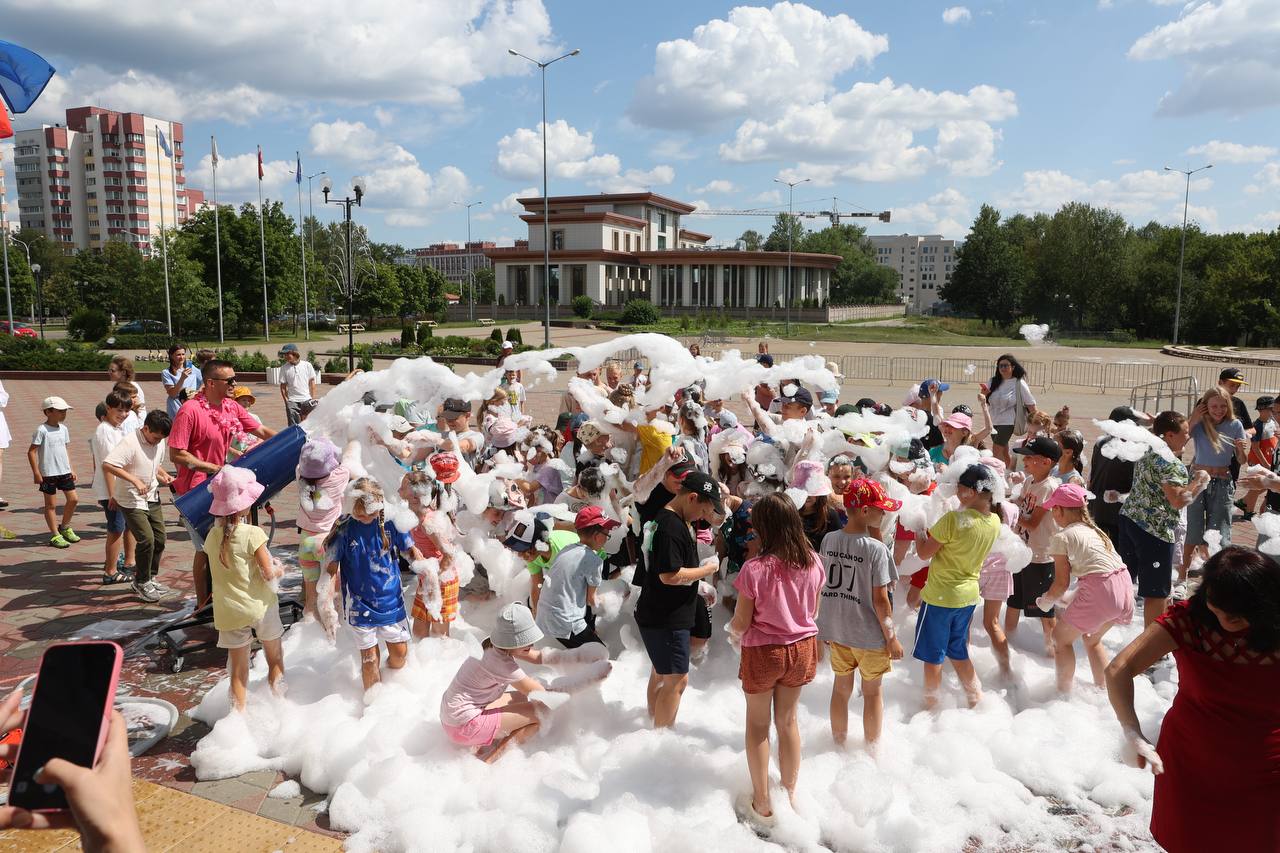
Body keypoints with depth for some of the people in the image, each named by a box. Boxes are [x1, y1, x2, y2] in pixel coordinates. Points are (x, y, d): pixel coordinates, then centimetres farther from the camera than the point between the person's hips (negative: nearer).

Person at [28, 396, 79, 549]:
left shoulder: (64, 429, 8)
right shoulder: (42, 430, -12)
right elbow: (31, 452, -12)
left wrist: (71, 469, 14)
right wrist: (36, 472, -14)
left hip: (64, 471, 6)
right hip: (48, 473, -6)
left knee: (73, 499, 6)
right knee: (51, 504, 3)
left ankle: (65, 527, 26)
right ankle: (55, 535, 10)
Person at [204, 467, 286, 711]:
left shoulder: (212, 535, -4)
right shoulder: (253, 534, -18)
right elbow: (268, 573, -16)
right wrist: (278, 570, 4)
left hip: (229, 613, 3)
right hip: (261, 606, -3)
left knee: (238, 670, 13)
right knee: (275, 660, 18)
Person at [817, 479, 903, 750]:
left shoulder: (828, 540, -6)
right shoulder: (876, 548, -22)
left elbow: (822, 585, 3)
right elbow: (880, 599, -19)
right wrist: (892, 637, -8)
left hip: (836, 629, 5)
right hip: (869, 634, -5)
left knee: (841, 688, 21)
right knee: (872, 692, 16)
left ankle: (839, 744, 37)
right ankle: (872, 750, 31)